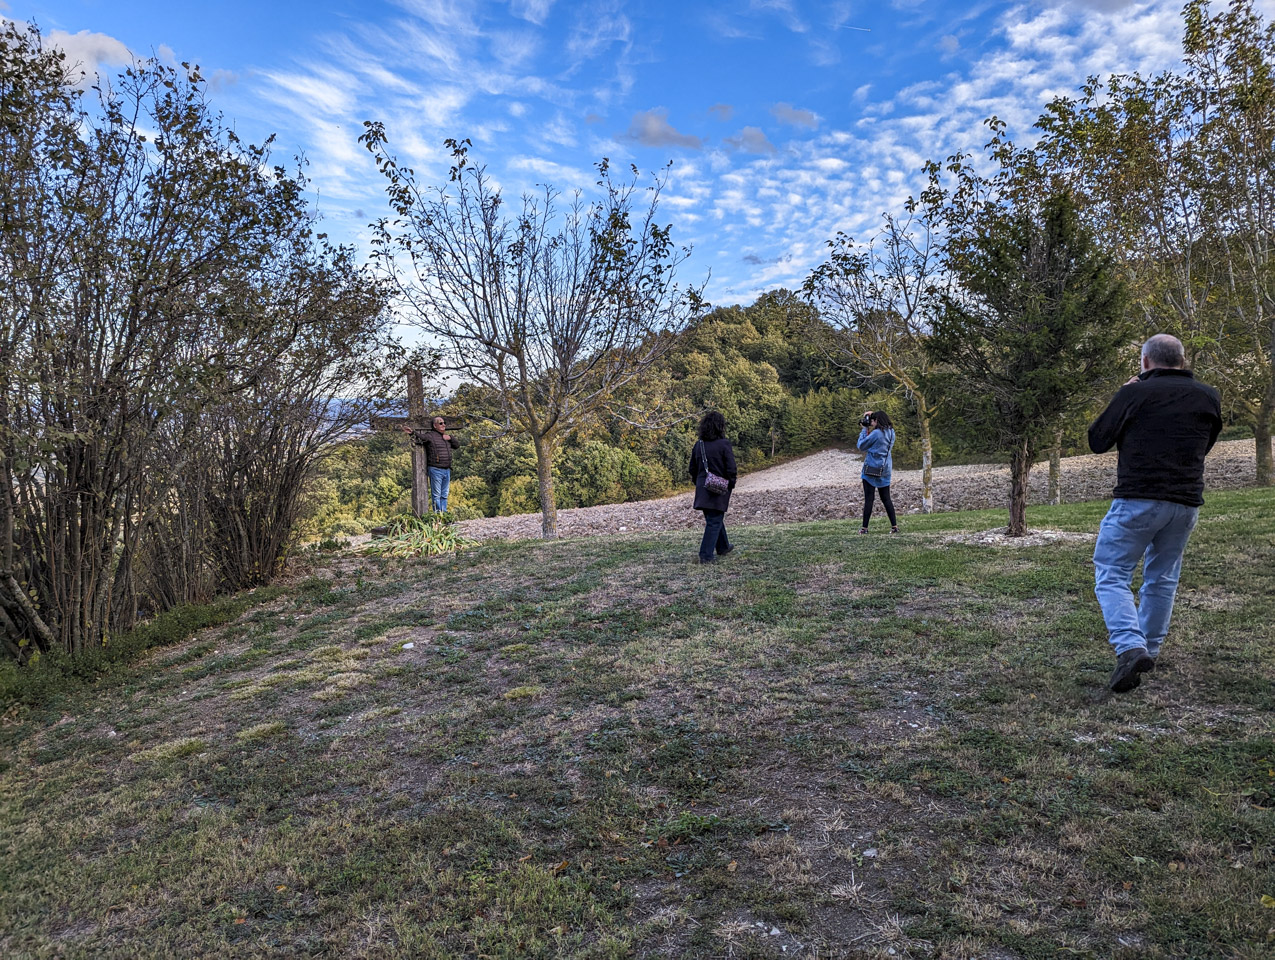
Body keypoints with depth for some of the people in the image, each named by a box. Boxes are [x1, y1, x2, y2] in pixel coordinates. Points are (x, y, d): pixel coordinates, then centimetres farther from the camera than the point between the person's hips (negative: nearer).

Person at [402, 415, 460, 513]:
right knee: (436, 495, -3)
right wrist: (411, 432, -37)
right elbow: (420, 437, -16)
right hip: (435, 470, -7)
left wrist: (450, 438, 3)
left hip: (447, 470, 7)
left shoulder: (446, 436, 18)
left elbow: (457, 445, 22)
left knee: (444, 495, 13)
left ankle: (444, 513, 19)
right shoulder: (430, 435, -4)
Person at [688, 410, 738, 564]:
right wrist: (731, 485, 0)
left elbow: (692, 469, 9)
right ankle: (706, 555, -4)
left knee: (714, 518, 21)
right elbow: (731, 468, -14)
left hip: (702, 489, 6)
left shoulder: (698, 445, 3)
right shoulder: (724, 444, -14)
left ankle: (723, 546, 39)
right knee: (715, 521, 0)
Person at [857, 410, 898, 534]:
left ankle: (864, 528, 0)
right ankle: (894, 526, 9)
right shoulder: (891, 432, 6)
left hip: (872, 469, -7)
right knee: (886, 498, 12)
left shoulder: (876, 433, -17)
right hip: (885, 469, 7)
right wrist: (867, 429, 8)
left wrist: (864, 429, -2)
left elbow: (861, 446, -9)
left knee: (868, 499, -3)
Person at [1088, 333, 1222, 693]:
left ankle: (1130, 647, -20)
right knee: (1162, 579, 17)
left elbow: (1097, 442, 1)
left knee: (1111, 575, -2)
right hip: (1186, 503, 5)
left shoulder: (1135, 393, -7)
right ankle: (1150, 651, 25)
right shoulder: (1209, 397, 8)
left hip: (1137, 500, -5)